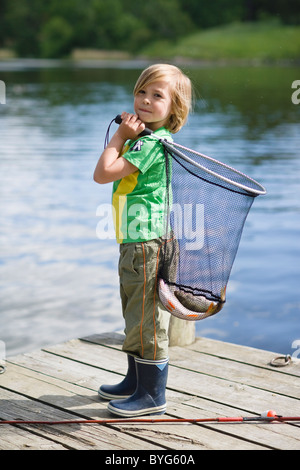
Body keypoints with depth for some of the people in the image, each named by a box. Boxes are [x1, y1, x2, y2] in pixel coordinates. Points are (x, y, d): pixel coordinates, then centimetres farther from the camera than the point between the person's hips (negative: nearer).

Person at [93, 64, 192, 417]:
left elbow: (103, 173, -19)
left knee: (147, 316, -3)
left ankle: (153, 396, 8)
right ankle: (136, 382, 35)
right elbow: (107, 172, 19)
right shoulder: (142, 138, 16)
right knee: (134, 314, 20)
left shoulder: (152, 142, -17)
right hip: (133, 242, 11)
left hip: (148, 243, -11)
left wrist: (119, 135, -12)